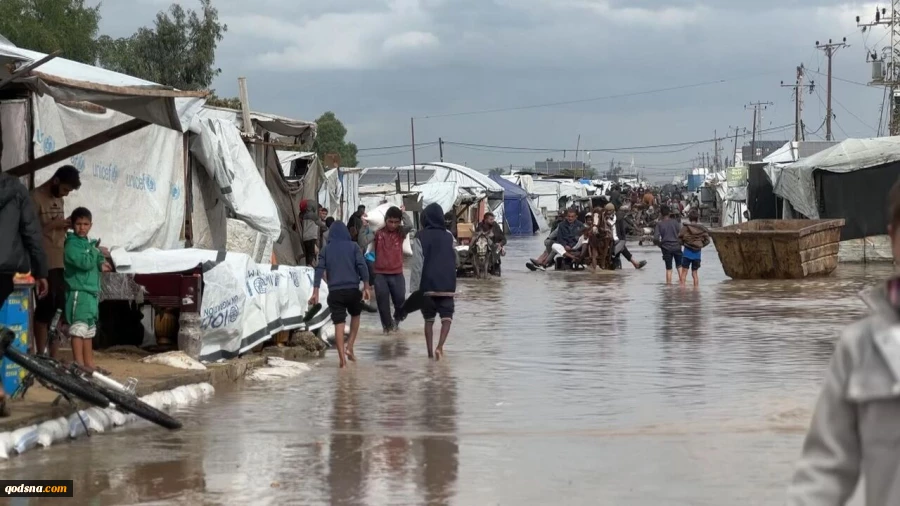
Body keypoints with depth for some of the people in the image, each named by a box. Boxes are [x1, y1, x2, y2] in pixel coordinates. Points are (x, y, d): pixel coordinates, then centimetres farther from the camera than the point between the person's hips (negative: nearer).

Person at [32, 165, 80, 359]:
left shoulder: (59, 200, 17)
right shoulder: (36, 197, -7)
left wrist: (65, 226, 6)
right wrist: (53, 225, -16)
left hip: (61, 263, 8)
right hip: (45, 264, -7)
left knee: (59, 311, 6)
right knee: (44, 310, -5)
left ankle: (54, 358, 10)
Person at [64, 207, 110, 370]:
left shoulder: (88, 243, 17)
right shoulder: (72, 244, -12)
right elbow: (85, 262, -23)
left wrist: (101, 265, 1)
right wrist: (96, 251, -8)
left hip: (91, 291, 10)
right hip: (78, 291, -10)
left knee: (89, 329, 13)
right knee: (78, 328, -11)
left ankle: (89, 364, 19)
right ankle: (79, 365, -12)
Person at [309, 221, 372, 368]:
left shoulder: (326, 249, 8)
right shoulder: (353, 246, 5)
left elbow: (319, 270, 0)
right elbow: (362, 266, -5)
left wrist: (315, 292, -2)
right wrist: (366, 286, -3)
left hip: (335, 291, 0)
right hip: (352, 289, 0)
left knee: (339, 323, 1)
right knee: (355, 315, 25)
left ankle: (342, 358, -7)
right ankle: (350, 347, 11)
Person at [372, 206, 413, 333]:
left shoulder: (400, 232, 0)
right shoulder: (378, 232, -2)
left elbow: (409, 226, -21)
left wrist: (403, 213, -7)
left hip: (397, 274, 0)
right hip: (380, 274, 0)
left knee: (400, 301, -1)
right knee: (382, 302, 3)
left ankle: (397, 318, 30)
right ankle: (387, 325, 22)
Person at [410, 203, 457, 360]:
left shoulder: (421, 237, -3)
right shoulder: (448, 236, 6)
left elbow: (417, 264, -8)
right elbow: (456, 261, 17)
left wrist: (414, 287, -5)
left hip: (428, 285, -1)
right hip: (447, 285, 1)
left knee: (429, 319, 12)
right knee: (447, 318, 3)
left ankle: (430, 351, 12)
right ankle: (440, 347, -18)